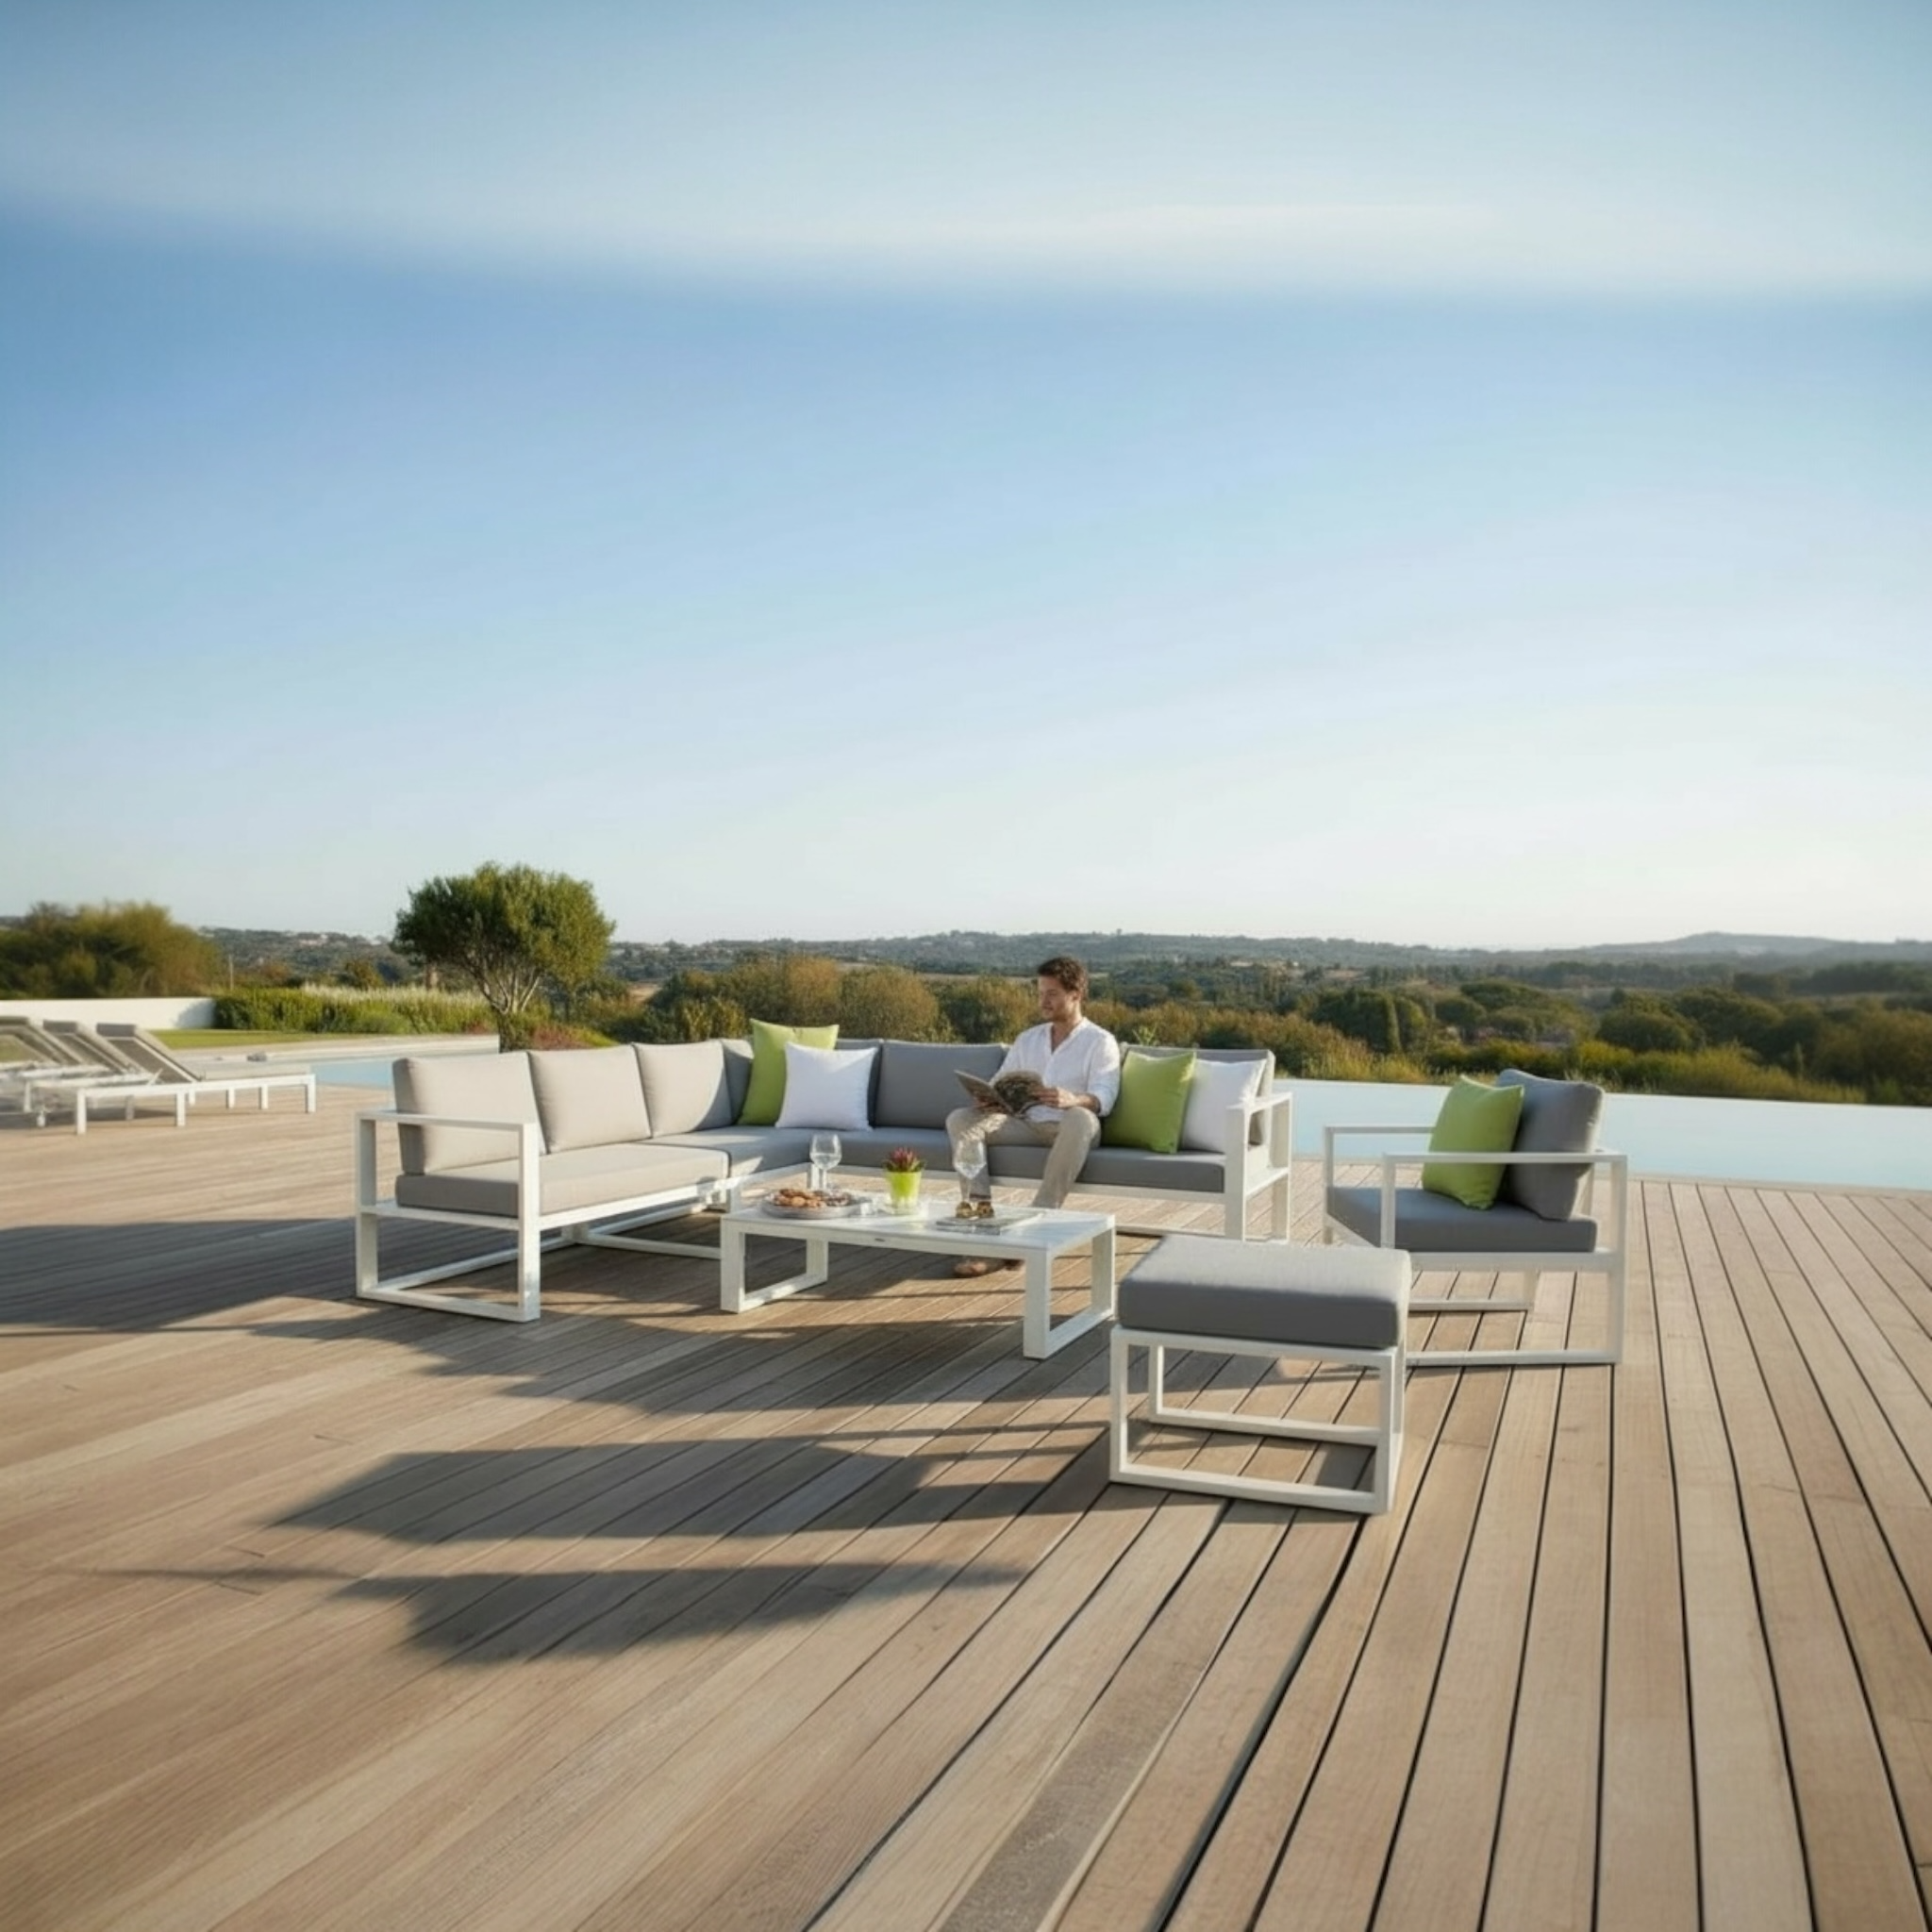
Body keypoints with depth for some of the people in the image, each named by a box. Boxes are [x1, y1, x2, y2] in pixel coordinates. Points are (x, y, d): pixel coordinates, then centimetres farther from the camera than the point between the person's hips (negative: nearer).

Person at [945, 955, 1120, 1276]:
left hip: (1067, 1129, -5)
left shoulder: (1100, 1041, 6)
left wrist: (1073, 1100, -32)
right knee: (960, 1119, -18)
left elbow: (1103, 1097, -10)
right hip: (1025, 1124, 5)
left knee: (1080, 1118, -40)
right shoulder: (1027, 1039, 22)